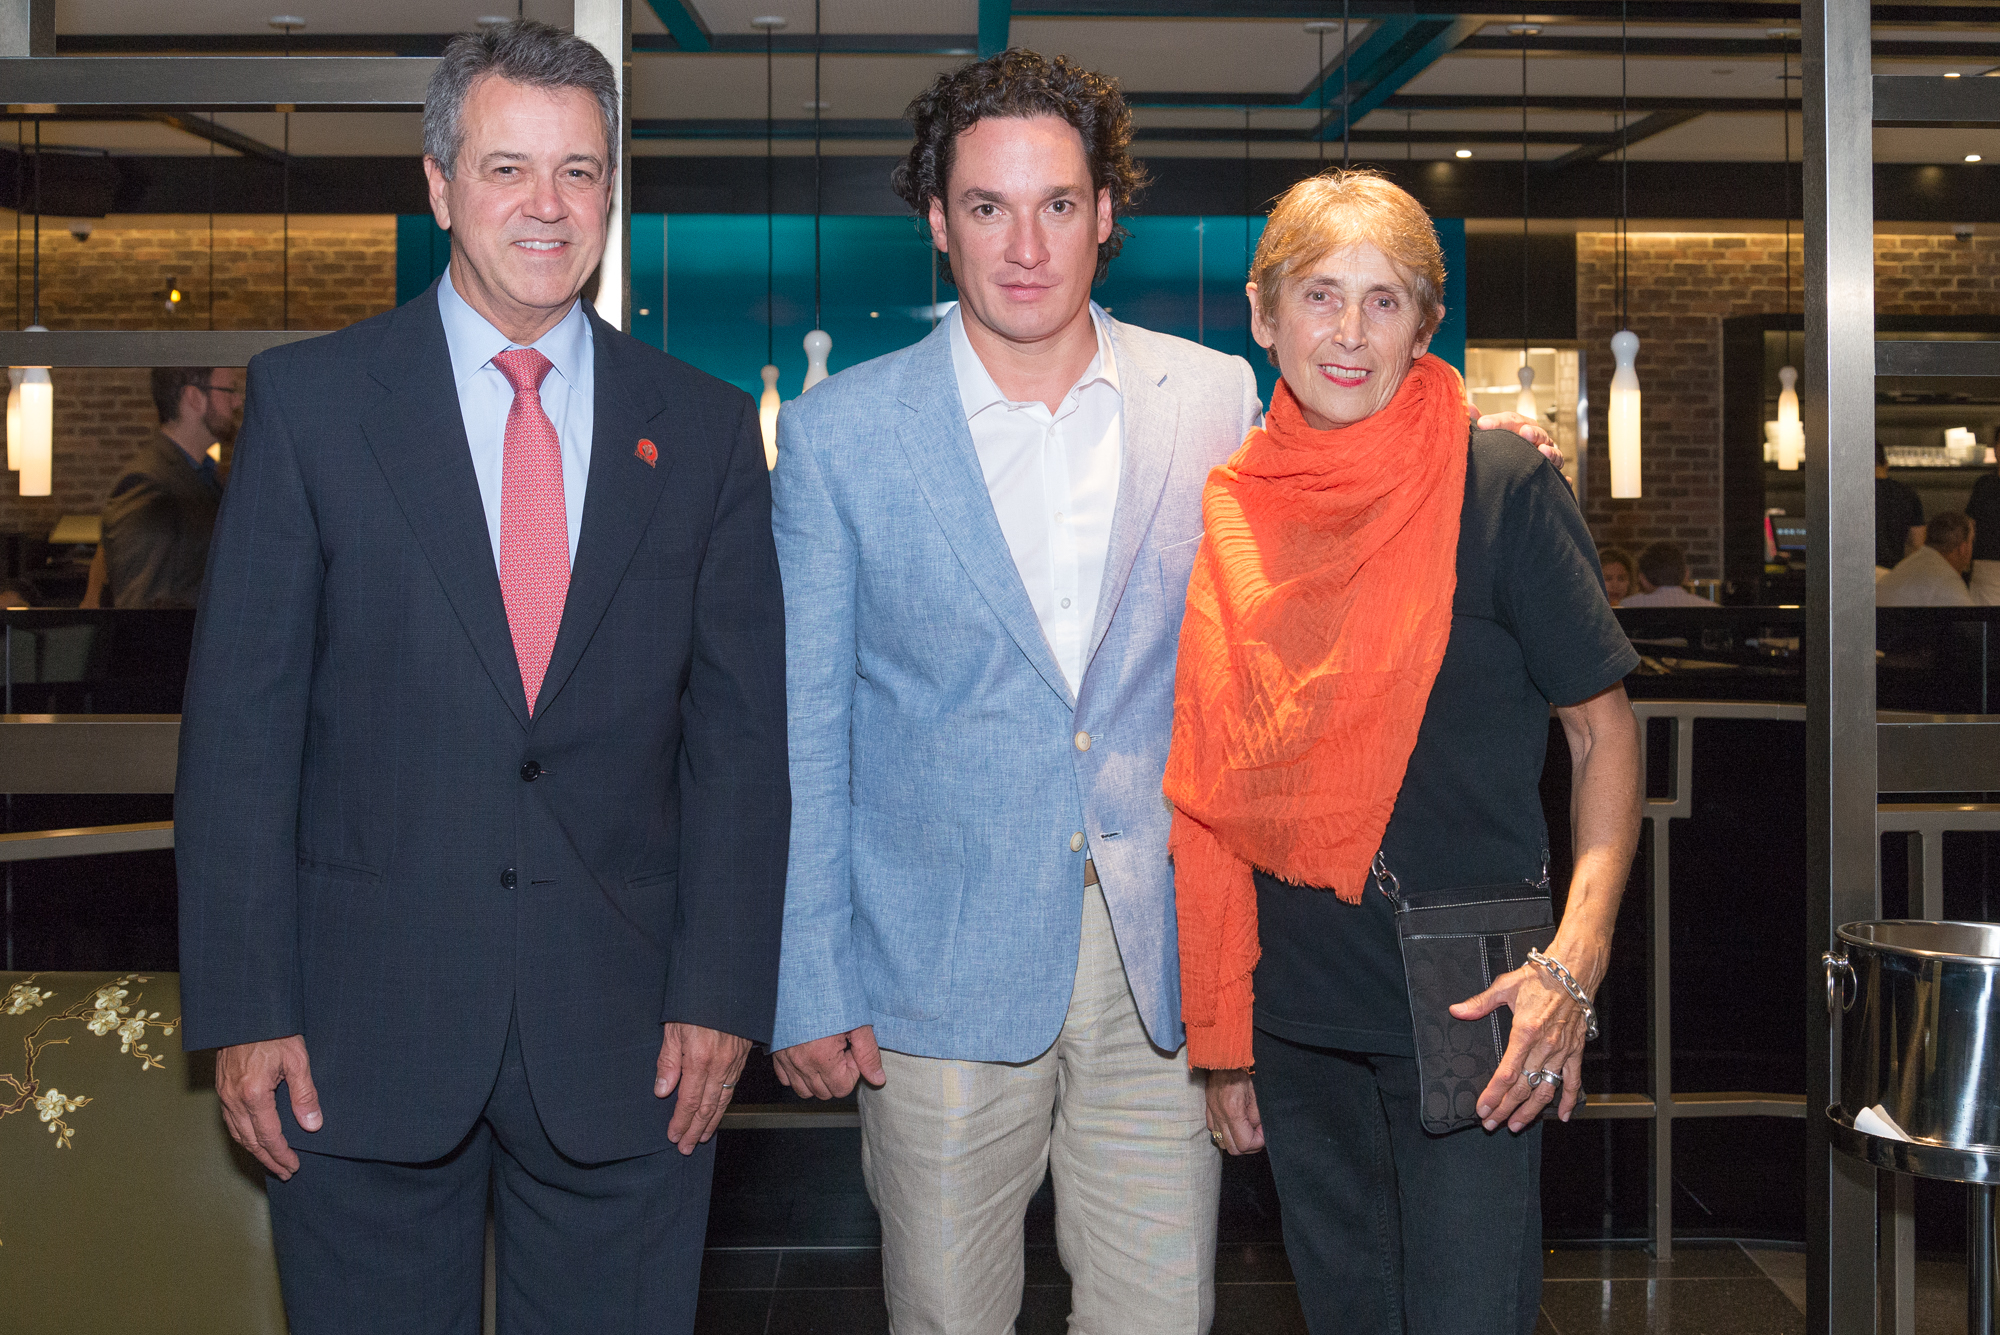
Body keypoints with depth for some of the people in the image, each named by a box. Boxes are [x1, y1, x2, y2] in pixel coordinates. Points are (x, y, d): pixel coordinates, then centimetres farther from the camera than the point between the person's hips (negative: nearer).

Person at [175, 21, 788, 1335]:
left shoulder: (704, 427, 4)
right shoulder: (311, 401, 0)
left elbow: (740, 734, 3)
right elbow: (241, 720, -2)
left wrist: (721, 995, -3)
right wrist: (245, 1009, -7)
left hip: (626, 1038, 1)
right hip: (366, 1032, -1)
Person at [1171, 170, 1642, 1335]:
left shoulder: (1502, 488, -8)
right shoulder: (1228, 510, 4)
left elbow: (1605, 729, -4)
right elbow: (1213, 786, 10)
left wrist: (1577, 956, -18)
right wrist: (1222, 1034, 9)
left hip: (1466, 1010, -4)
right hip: (1294, 1014, 4)